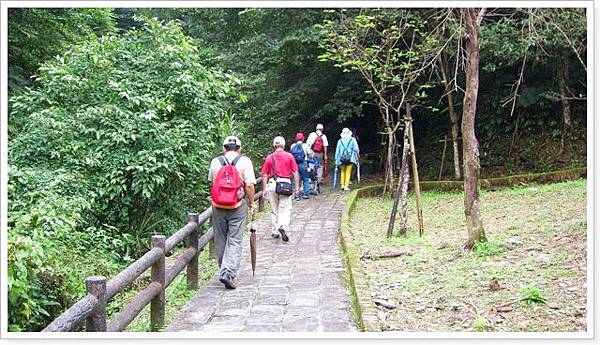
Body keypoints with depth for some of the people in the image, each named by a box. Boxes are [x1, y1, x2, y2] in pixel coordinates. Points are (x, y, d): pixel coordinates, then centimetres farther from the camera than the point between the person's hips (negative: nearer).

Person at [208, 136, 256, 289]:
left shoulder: (215, 162, 4)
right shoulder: (244, 161, -4)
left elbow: (212, 182, 15)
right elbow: (249, 185, -10)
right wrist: (252, 202, 2)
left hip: (218, 206, 3)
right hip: (238, 207, -2)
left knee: (220, 240, 14)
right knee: (234, 241, 1)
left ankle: (224, 270, 25)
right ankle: (229, 272, -10)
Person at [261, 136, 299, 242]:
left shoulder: (269, 158, 6)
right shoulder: (289, 156, 2)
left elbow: (265, 175, 5)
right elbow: (295, 172, 0)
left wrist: (265, 189, 10)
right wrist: (296, 187, 6)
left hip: (272, 184, 2)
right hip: (285, 183, -2)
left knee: (274, 210, 13)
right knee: (285, 209, 2)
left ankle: (275, 232, 18)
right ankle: (283, 227, -20)